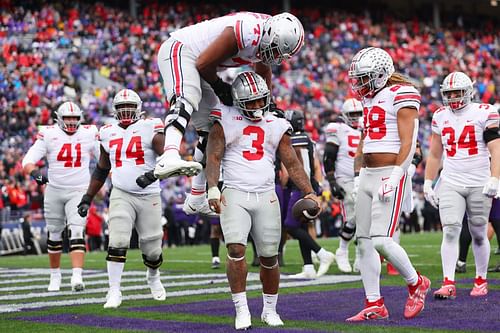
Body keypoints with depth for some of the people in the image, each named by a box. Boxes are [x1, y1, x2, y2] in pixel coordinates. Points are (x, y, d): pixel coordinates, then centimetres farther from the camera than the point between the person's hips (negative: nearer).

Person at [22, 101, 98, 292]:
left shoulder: (89, 134, -2)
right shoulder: (49, 135, -7)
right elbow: (28, 160, -12)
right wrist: (34, 173, -32)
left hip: (79, 192, -1)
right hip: (54, 191, 1)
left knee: (77, 233, -17)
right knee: (54, 234, 13)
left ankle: (77, 276, -26)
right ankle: (55, 276, 29)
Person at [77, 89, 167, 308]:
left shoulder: (150, 129, -5)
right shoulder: (109, 134, 7)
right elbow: (101, 170, 19)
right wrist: (88, 198, 16)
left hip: (149, 197, -2)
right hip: (121, 195, 2)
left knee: (152, 248, 7)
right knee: (117, 243, -16)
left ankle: (153, 277, 39)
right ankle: (114, 292, -9)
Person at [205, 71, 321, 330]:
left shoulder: (277, 126, 11)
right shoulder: (225, 121, 3)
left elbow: (292, 164, 11)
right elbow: (213, 156, -4)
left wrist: (310, 192, -2)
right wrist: (213, 188, -20)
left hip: (266, 196, 3)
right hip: (234, 195, -3)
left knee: (269, 257, 4)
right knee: (236, 250, -18)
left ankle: (269, 310, 22)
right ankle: (241, 310, -10)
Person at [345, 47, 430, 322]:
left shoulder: (401, 95, -10)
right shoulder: (370, 98, 16)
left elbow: (408, 143, -16)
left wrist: (394, 177, -21)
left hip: (390, 175, -9)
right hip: (368, 175, 9)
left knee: (381, 240, -16)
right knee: (364, 241, 5)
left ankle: (416, 284, 7)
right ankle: (374, 305, 10)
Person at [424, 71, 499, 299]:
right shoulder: (440, 117, 9)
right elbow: (434, 154, 17)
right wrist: (427, 183, 12)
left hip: (479, 184, -2)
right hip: (450, 184, 3)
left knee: (478, 235, 7)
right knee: (450, 232, -11)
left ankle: (481, 280, 23)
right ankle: (448, 284, -15)